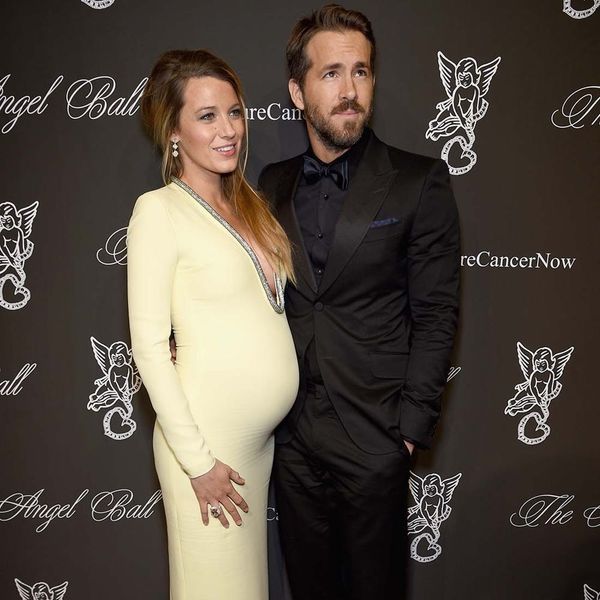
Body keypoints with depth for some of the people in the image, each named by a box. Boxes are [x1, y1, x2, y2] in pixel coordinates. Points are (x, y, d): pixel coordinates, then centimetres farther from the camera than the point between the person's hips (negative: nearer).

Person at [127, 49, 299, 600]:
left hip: (265, 432, 7)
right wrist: (197, 460, -14)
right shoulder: (159, 210, -11)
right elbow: (149, 345, -14)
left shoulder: (248, 203, 10)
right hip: (208, 438, -6)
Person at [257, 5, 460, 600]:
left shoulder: (418, 182, -7)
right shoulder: (272, 183, 5)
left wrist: (412, 422, -10)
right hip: (291, 431, 4)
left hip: (373, 437, -3)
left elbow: (435, 314, -7)